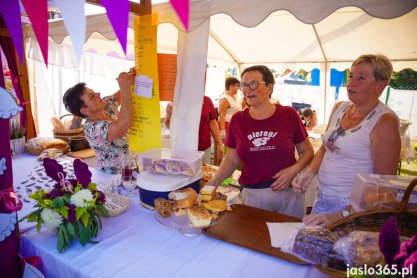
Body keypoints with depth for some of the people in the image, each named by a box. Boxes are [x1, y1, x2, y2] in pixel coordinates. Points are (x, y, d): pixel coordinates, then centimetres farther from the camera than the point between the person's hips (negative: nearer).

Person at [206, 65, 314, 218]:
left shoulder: (289, 115, -5)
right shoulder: (237, 119, 0)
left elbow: (307, 151, 4)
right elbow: (232, 159, 5)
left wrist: (294, 170, -14)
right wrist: (215, 181, -9)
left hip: (288, 192, 0)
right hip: (252, 194, 1)